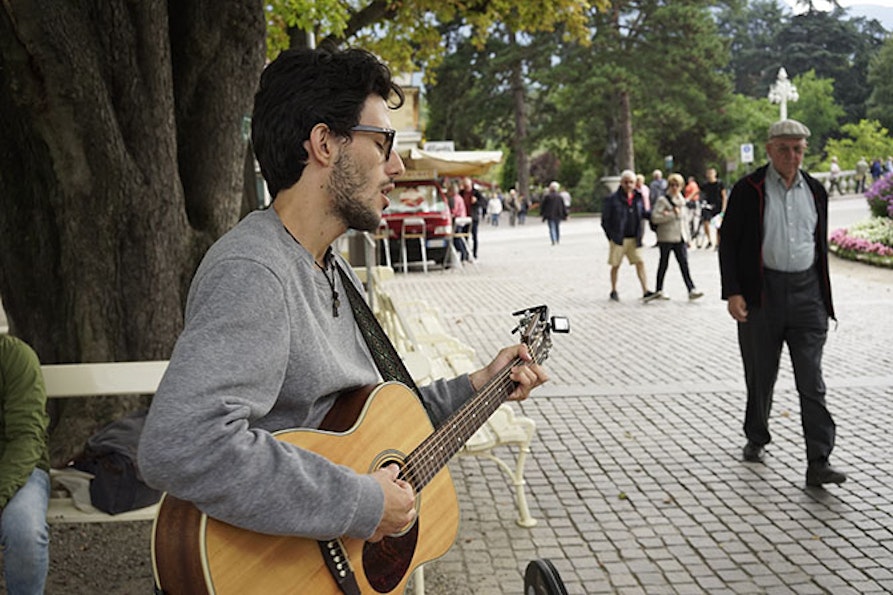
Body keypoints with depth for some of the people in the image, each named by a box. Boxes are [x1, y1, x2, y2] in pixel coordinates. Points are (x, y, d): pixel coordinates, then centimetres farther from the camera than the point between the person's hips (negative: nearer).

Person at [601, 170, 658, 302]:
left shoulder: (638, 198, 7)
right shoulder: (613, 199, -8)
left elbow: (643, 213, 18)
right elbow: (605, 219, -4)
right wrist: (610, 236, -5)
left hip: (634, 239, 4)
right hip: (618, 239, -3)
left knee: (640, 262, -6)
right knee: (616, 265, 6)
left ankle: (646, 292, -9)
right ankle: (613, 291, 21)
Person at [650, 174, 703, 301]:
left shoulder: (680, 200, 16)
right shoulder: (662, 200, -6)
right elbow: (654, 218, -15)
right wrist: (672, 214, -16)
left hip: (679, 236, 5)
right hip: (666, 237, -5)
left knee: (684, 263, -1)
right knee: (664, 263, 3)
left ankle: (691, 290, -5)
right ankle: (659, 291, 14)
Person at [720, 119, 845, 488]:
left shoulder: (815, 191, 10)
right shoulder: (747, 190, -2)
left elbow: (820, 244, 18)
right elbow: (728, 242, -3)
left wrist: (824, 297, 16)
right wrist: (732, 293, -12)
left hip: (806, 293, 2)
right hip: (762, 293, -2)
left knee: (811, 380, -4)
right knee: (760, 375, 11)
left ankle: (818, 463, -5)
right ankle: (756, 439, 33)